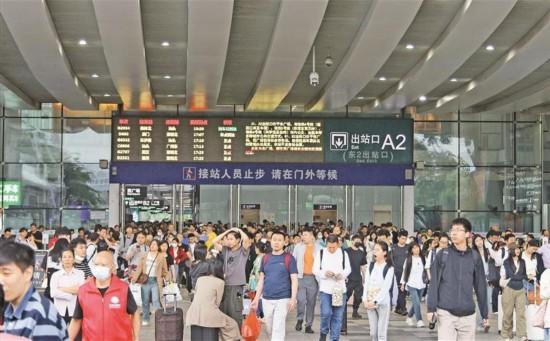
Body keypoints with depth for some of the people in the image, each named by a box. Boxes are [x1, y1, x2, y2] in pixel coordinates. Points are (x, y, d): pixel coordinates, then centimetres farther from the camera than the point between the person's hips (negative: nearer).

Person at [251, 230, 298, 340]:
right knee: (270, 329, 12)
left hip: (283, 299, -4)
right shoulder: (265, 258, 8)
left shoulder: (289, 258, -4)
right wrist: (256, 298, 9)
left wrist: (293, 299, -14)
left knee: (278, 329, -7)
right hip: (266, 299, 4)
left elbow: (294, 280, -5)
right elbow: (261, 279, 13)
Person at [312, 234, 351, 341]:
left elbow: (348, 269, 6)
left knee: (337, 316, 4)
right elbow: (315, 270, 0)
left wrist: (342, 274, -15)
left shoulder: (343, 253, 4)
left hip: (339, 288, 2)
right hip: (325, 288, -2)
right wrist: (324, 273, -20)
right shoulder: (321, 253, -1)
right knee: (326, 313, -14)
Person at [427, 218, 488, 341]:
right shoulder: (442, 255, 1)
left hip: (468, 314, 2)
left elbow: (481, 287, 8)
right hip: (446, 313, -2)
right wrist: (431, 308, -8)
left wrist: (484, 314, 9)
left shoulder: (475, 257, 5)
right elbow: (434, 283, 0)